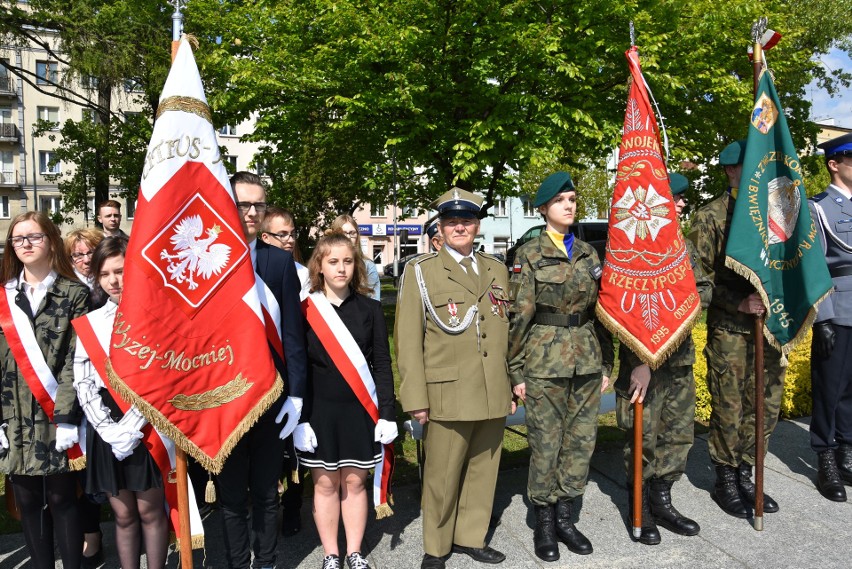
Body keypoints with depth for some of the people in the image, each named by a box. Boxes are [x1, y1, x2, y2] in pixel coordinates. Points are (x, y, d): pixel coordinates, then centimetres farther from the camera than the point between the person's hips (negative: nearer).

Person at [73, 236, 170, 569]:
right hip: (106, 428, 3)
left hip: (146, 422, -3)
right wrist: (109, 428, -7)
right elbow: (83, 382, 5)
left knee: (149, 510, 6)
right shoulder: (90, 321, 9)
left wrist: (131, 427, -14)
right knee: (123, 515, 11)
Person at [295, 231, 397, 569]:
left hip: (360, 410, 1)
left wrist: (387, 412, -2)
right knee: (326, 483, 8)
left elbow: (382, 364, 4)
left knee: (354, 481, 10)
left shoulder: (370, 309, 3)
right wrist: (299, 418, -6)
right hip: (319, 411, -1)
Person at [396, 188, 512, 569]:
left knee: (483, 470, 12)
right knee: (442, 474, 4)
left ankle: (469, 537, 31)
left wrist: (515, 382, 11)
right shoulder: (420, 270, 1)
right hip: (448, 394, -4)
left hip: (495, 394, 4)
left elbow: (508, 330, 15)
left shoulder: (497, 270, 14)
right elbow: (408, 339, -4)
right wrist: (415, 398, -9)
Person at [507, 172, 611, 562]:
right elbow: (520, 316, -5)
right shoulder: (529, 254, -4)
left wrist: (605, 363, 11)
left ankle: (565, 517, 26)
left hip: (587, 360, 5)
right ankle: (544, 523, 21)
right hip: (546, 359, -4)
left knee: (582, 440, 10)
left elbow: (601, 310, 13)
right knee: (546, 443, 4)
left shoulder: (588, 252, 10)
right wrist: (516, 371, -6)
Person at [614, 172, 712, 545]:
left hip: (681, 355, 7)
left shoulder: (683, 247, 12)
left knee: (679, 433, 13)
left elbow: (705, 290, 16)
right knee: (644, 437, 3)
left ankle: (661, 502, 30)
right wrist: (639, 361, -21)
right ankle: (641, 511, 20)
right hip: (643, 356, -7)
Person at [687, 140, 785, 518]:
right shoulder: (710, 216, -3)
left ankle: (743, 476, 26)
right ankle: (725, 481, 20)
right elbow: (699, 275, -7)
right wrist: (739, 303, -18)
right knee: (728, 408, 2)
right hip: (729, 329, -5)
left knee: (767, 406, 9)